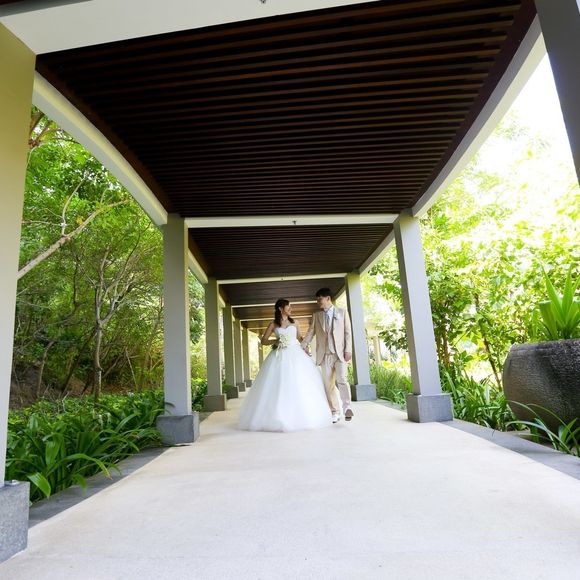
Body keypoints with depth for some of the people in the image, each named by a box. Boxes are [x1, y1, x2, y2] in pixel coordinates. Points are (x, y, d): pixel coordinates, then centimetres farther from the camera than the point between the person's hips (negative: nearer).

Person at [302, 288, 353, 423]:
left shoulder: (342, 312, 9)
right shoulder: (316, 316, 14)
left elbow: (348, 332, 4)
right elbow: (310, 332, 7)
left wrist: (348, 350, -5)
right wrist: (303, 346, -8)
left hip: (340, 353, -3)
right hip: (325, 354, 3)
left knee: (341, 379, -18)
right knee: (328, 384, 2)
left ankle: (347, 407, -15)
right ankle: (335, 412, 8)